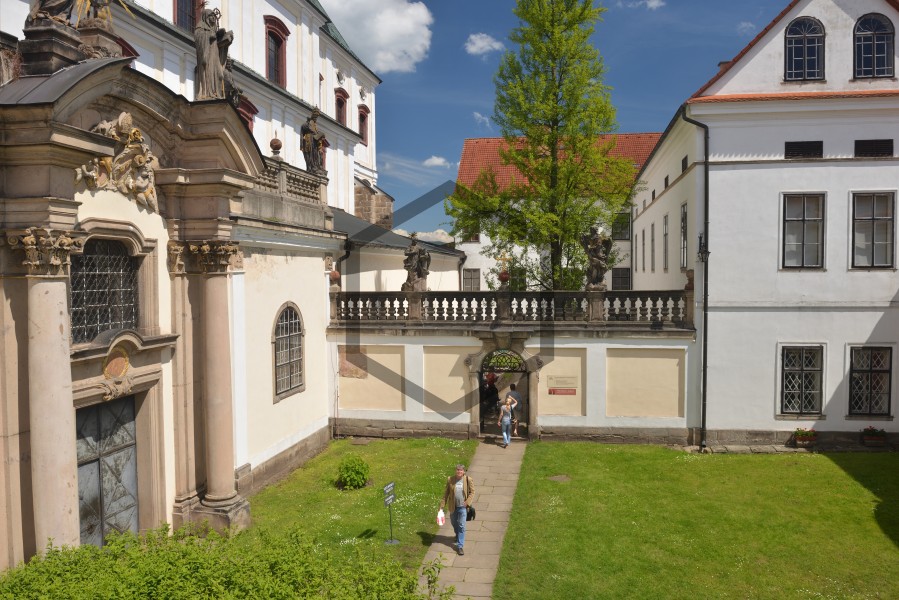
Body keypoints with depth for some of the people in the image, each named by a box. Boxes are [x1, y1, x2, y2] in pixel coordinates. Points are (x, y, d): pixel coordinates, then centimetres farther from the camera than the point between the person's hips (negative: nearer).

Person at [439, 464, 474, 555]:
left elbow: (472, 492, -3)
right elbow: (446, 493, 0)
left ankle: (460, 546, 4)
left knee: (461, 526, -4)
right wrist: (442, 505, -1)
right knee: (454, 523, 22)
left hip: (463, 507, -3)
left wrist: (467, 502, -14)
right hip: (453, 506, 3)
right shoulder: (450, 479, -8)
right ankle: (458, 535, 52)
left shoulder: (468, 480, -13)